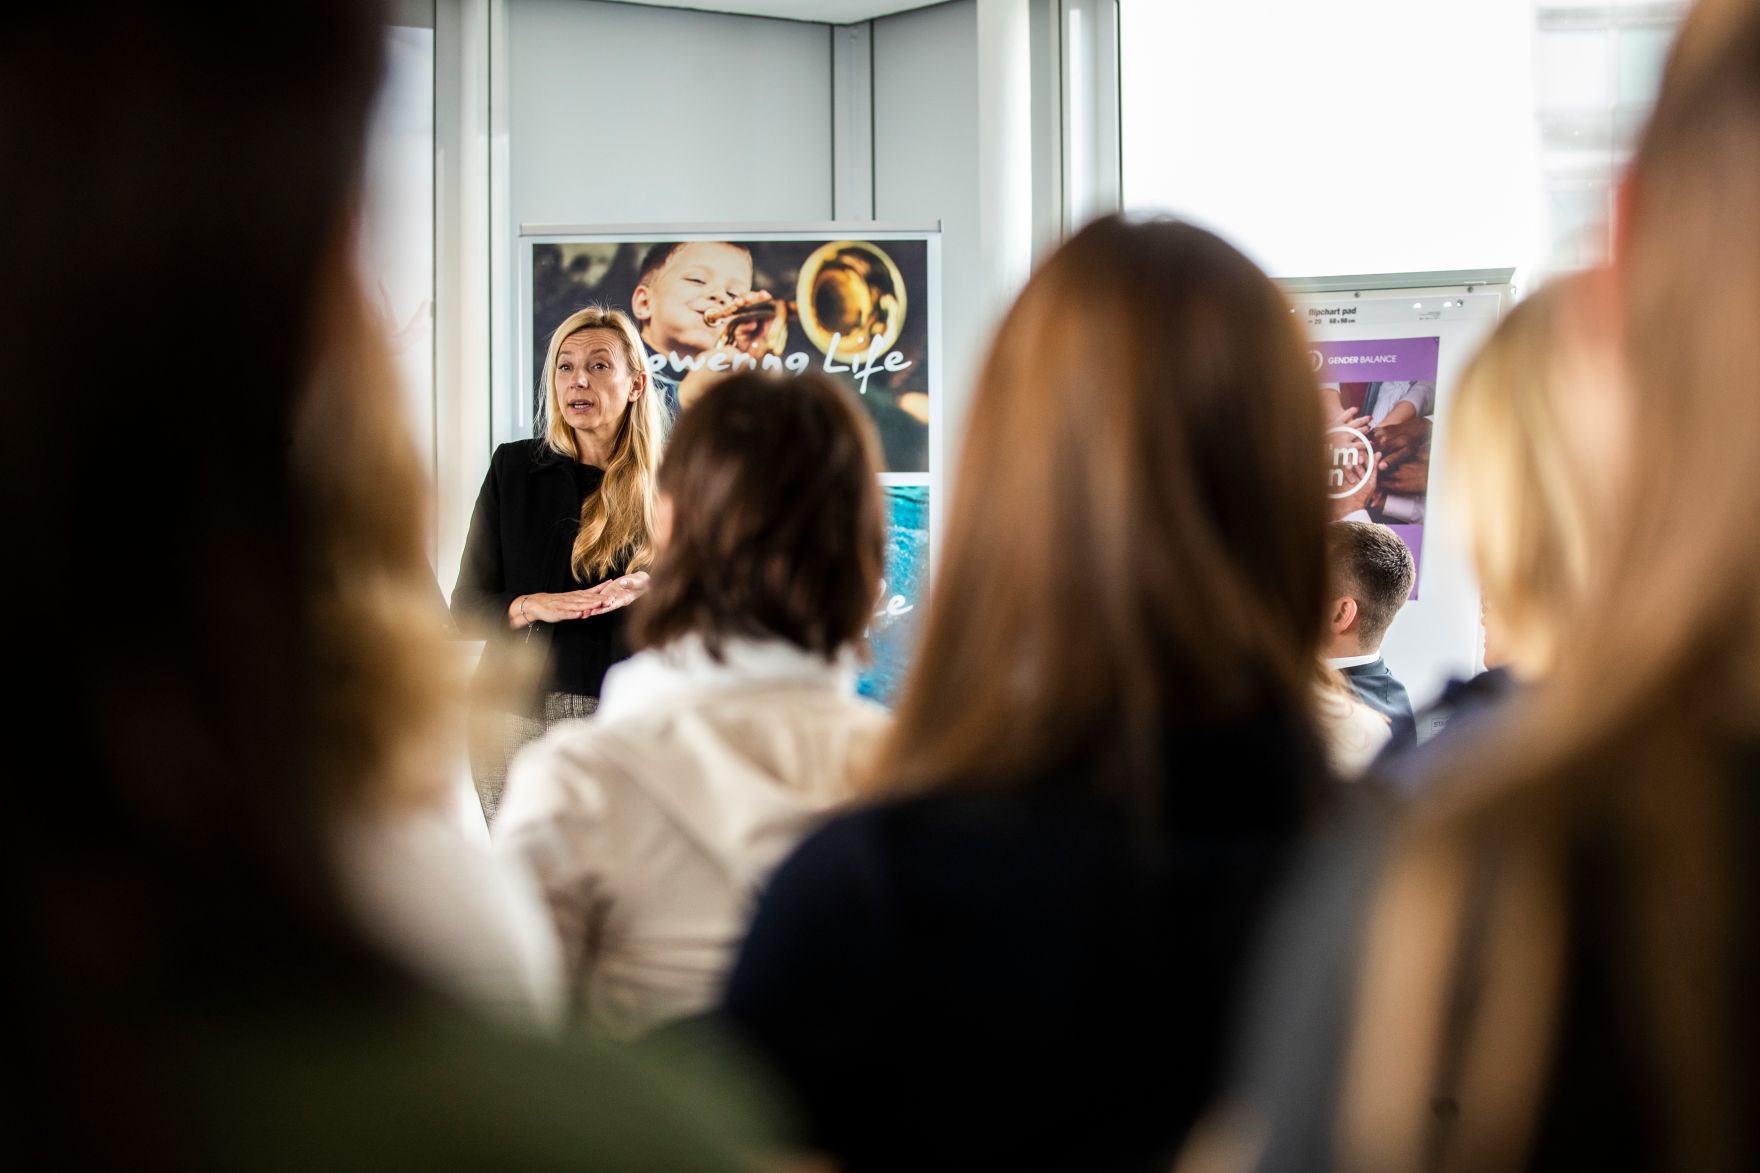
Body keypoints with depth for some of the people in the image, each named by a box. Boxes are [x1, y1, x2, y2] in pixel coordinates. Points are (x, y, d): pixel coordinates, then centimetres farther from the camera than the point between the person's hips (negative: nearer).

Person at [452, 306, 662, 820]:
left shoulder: (663, 485, 7)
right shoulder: (514, 468, 8)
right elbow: (467, 604, 7)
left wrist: (651, 590, -12)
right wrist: (532, 606, -12)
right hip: (521, 716, 1)